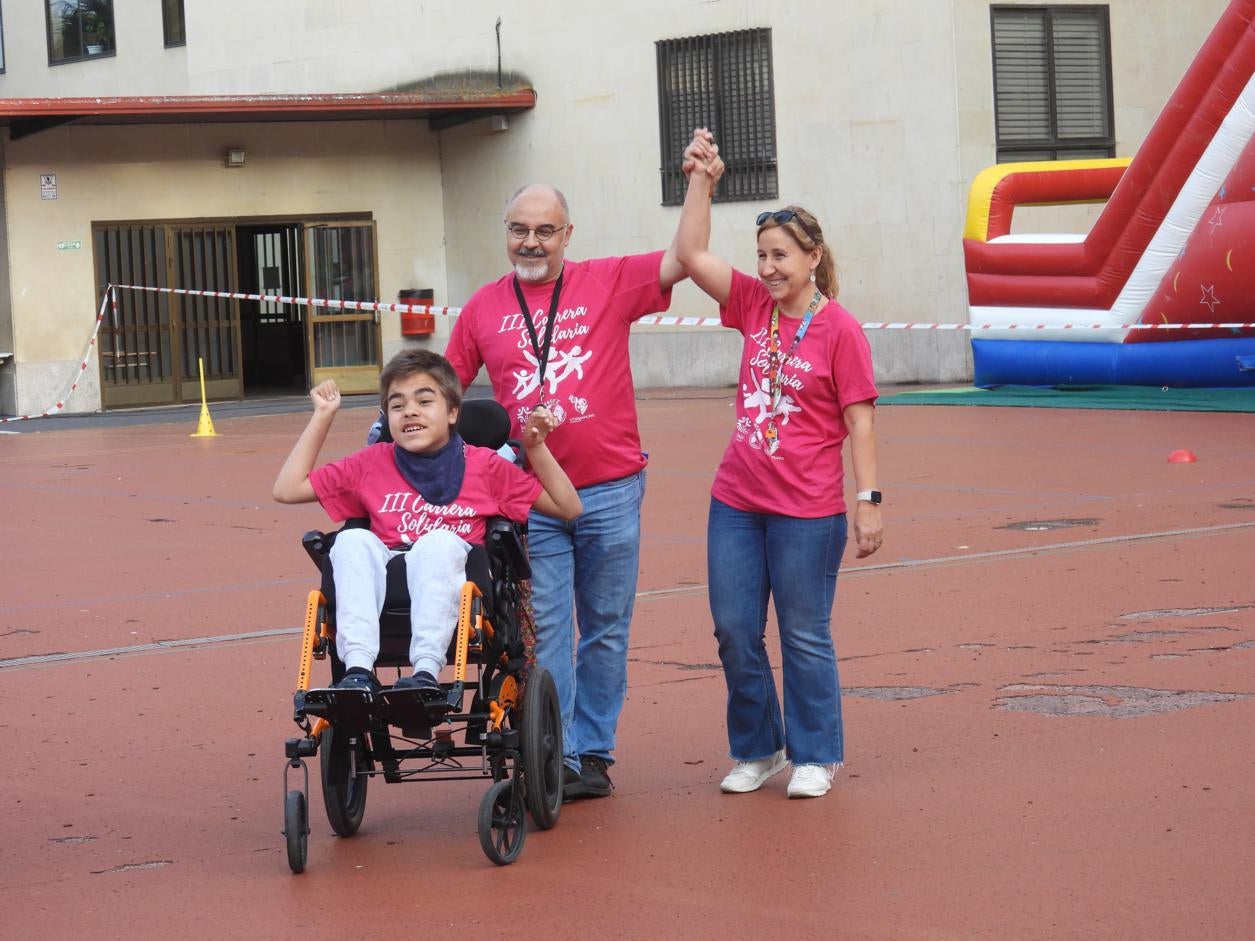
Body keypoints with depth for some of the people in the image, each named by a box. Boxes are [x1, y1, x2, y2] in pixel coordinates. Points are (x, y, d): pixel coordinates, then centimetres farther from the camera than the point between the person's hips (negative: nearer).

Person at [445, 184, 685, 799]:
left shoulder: (608, 283, 1)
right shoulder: (483, 308, 7)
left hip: (610, 490, -1)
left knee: (605, 630, 8)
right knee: (544, 632, -1)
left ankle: (593, 752, 17)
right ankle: (557, 759, 3)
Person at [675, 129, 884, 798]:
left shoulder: (838, 328, -9)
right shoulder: (754, 306, 6)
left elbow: (859, 422, -10)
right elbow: (691, 255, 3)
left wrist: (869, 503, -14)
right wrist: (701, 180, -3)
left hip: (807, 511, -5)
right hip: (736, 502, 6)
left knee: (804, 637, 4)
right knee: (735, 633, 8)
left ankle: (815, 756, 18)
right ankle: (756, 750, 23)